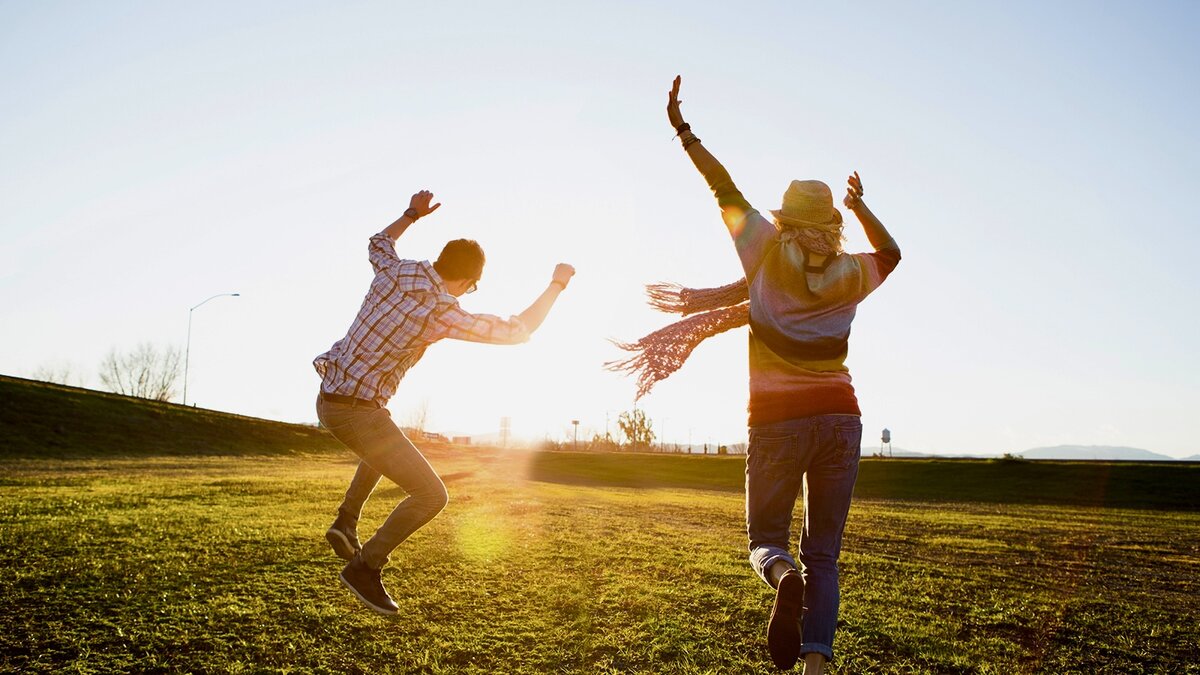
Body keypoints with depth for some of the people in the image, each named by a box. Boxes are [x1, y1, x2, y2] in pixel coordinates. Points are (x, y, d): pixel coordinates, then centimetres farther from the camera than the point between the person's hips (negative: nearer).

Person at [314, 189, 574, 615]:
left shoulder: (394, 271, -1)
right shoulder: (442, 313, -19)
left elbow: (378, 243, 27)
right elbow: (519, 330, -9)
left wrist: (412, 214, 35)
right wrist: (557, 284, 2)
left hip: (330, 399, 9)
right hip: (358, 411, -9)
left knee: (385, 448, 39)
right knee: (431, 496, -2)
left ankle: (345, 523, 33)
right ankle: (364, 568, 3)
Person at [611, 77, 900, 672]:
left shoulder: (770, 252, 2)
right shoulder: (851, 275, 9)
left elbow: (726, 192, 7)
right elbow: (891, 253, 31)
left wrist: (684, 131, 12)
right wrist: (861, 205, 40)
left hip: (778, 420, -2)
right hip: (840, 417, 3)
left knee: (765, 539, 12)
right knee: (824, 555, 10)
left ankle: (783, 577, -24)